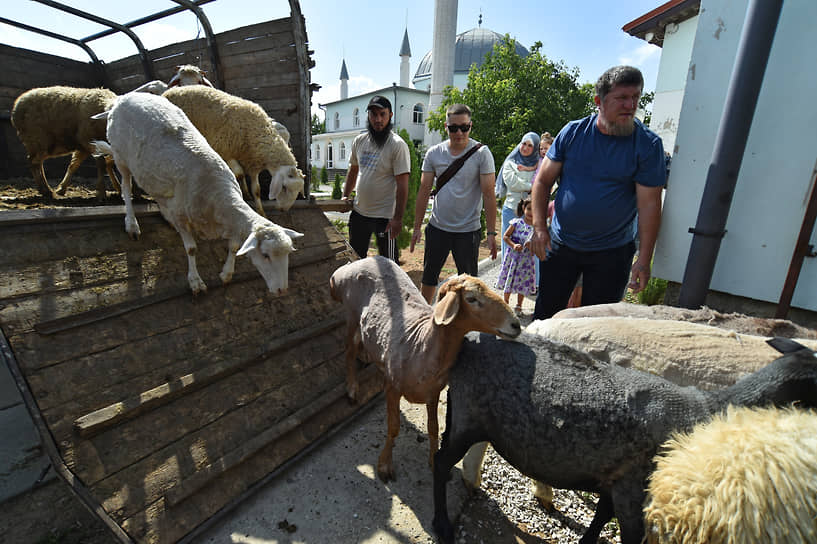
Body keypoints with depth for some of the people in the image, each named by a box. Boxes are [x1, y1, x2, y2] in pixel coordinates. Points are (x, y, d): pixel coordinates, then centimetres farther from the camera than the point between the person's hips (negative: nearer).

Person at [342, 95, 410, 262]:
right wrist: (345, 197, 11)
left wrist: (398, 218, -20)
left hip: (384, 216, -6)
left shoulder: (398, 145, -13)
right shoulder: (359, 141, 6)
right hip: (358, 212, 7)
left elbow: (402, 185, -16)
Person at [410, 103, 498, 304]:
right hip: (437, 227, 3)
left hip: (468, 230, -3)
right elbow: (424, 191, 5)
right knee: (429, 277, 15)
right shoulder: (433, 153, 2)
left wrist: (491, 233, -12)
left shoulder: (481, 153, -6)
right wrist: (417, 227, 3)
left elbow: (488, 195, -8)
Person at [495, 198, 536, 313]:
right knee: (508, 278, 9)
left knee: (523, 282, 8)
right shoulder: (517, 222, -7)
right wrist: (513, 245, -17)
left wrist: (532, 245, -19)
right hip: (512, 256, -1)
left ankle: (519, 305, 27)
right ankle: (505, 302, 28)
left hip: (526, 259, 1)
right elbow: (505, 236, -3)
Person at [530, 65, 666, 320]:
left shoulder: (648, 144, -6)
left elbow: (649, 204, -8)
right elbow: (543, 181, 0)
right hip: (560, 243, 2)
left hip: (612, 252, -1)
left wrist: (644, 259, -12)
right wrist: (539, 227, -10)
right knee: (544, 313, 13)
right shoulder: (573, 132, -2)